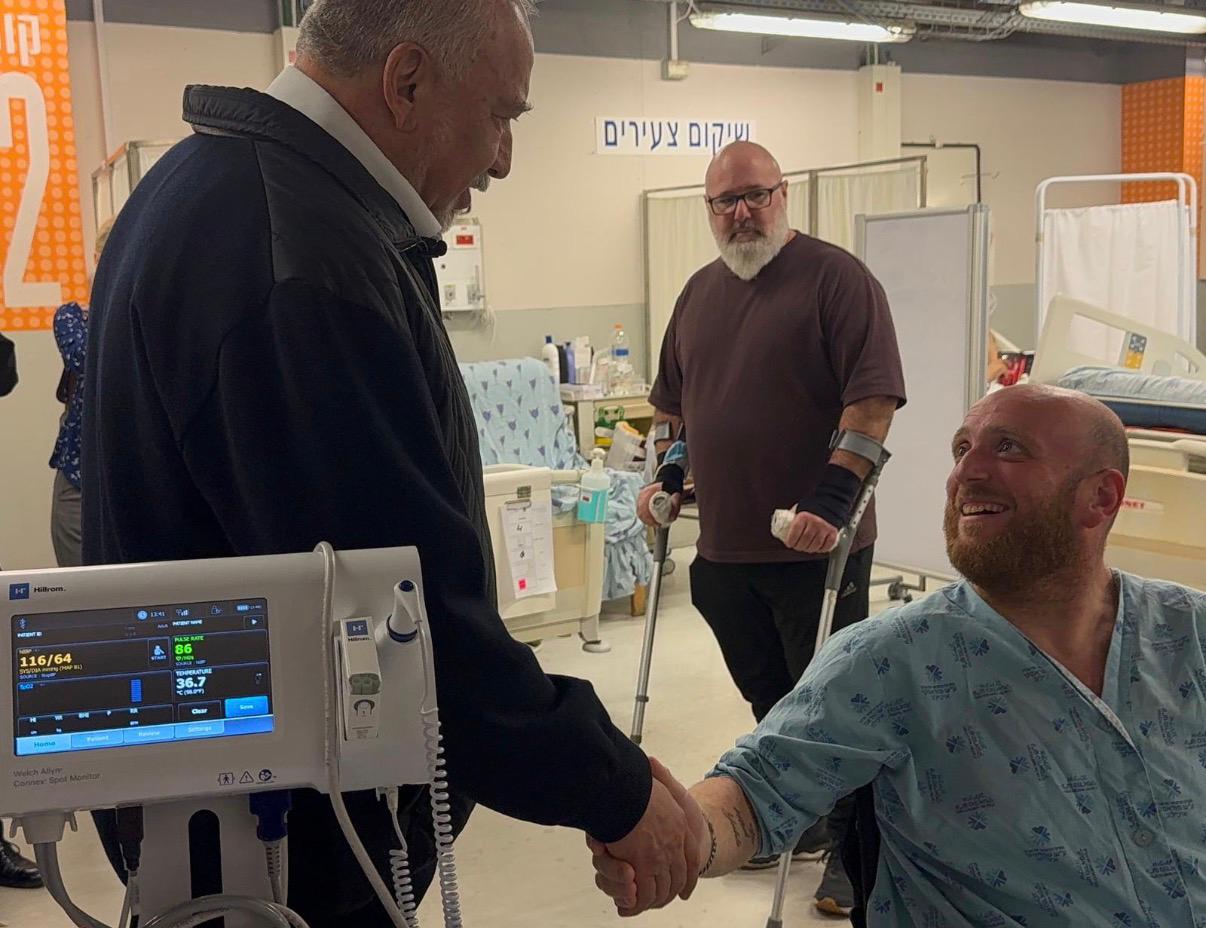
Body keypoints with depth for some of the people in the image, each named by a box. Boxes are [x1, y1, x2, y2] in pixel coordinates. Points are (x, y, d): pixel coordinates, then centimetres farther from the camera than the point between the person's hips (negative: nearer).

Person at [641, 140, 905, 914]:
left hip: (814, 547, -6)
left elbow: (873, 399, -16)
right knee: (769, 701, 17)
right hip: (725, 547, 6)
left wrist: (834, 499, -23)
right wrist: (666, 475, 13)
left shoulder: (836, 278, -8)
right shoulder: (700, 292, 13)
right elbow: (673, 401, 23)